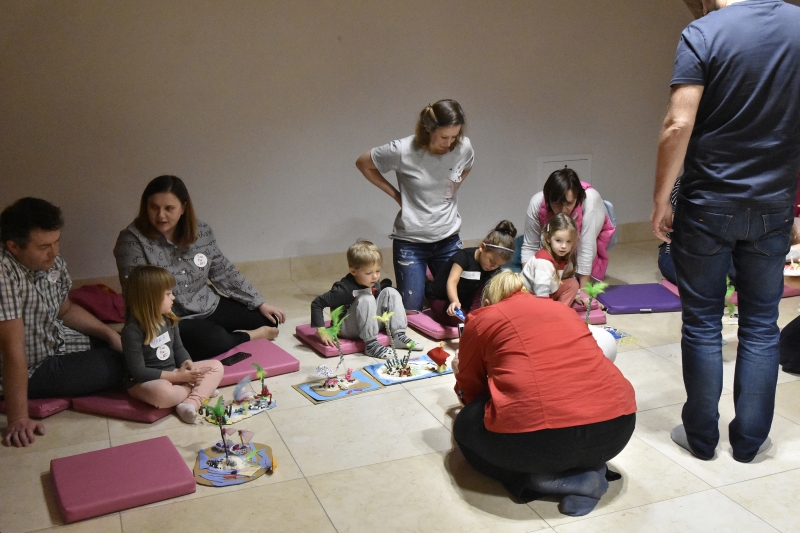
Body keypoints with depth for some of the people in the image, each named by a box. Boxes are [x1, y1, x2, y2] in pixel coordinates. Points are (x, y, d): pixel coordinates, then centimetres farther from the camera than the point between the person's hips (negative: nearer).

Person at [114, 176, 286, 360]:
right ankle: (254, 336, -3)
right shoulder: (132, 240, -17)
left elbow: (223, 272, 7)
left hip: (210, 308, 6)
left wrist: (260, 303, 5)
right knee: (214, 340, -32)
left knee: (269, 320, 2)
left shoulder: (202, 231, -2)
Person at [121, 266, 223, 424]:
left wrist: (189, 365, -10)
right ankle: (193, 390, -9)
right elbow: (138, 371, -21)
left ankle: (191, 403, -25)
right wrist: (177, 377, -22)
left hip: (173, 373, 8)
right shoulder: (133, 330, -21)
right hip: (144, 382, -8)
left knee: (216, 366, -2)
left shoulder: (169, 320, 1)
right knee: (162, 392, -42)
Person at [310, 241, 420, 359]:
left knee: (391, 292, -7)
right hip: (346, 328, -7)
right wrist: (321, 331, -26)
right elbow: (317, 304, -22)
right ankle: (371, 344, -28)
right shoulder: (344, 288, -25)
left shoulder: (374, 283, -5)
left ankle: (398, 336, -10)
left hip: (371, 324, 7)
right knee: (366, 299, -31)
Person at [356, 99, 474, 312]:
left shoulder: (463, 147, -6)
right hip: (410, 241, -3)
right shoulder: (403, 150, -17)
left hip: (448, 240, 4)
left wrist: (452, 190, 4)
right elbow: (363, 163, -1)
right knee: (411, 310, 0)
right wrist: (396, 194, -3)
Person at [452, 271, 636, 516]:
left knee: (465, 425, 23)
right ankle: (589, 469, 9)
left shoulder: (482, 318, 14)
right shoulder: (564, 309, 27)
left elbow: (469, 389, 24)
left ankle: (542, 479, 2)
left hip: (537, 436, -5)